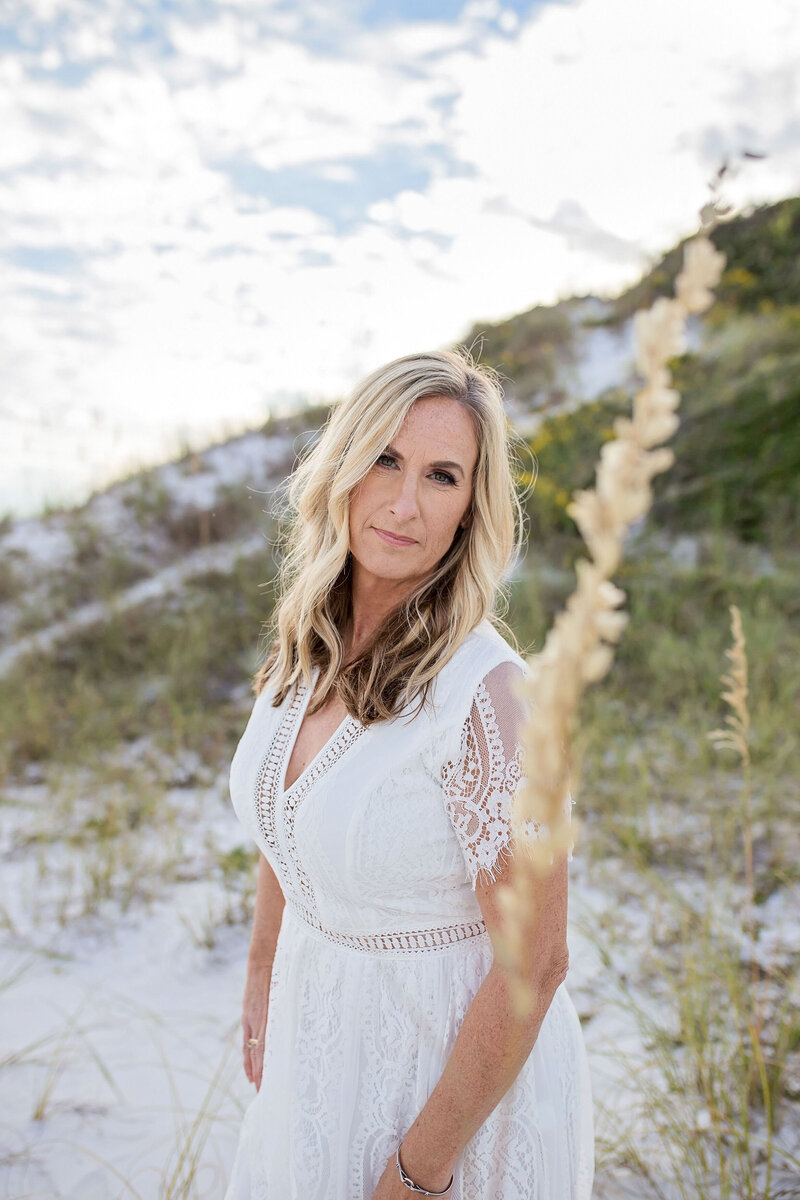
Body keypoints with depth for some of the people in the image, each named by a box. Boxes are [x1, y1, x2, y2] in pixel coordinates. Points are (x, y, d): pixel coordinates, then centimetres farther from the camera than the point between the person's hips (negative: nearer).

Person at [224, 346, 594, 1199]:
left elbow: (533, 965, -23)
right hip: (323, 1030, 6)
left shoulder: (486, 692, -29)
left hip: (460, 1059, -6)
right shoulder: (306, 644, -8)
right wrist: (261, 986, 16)